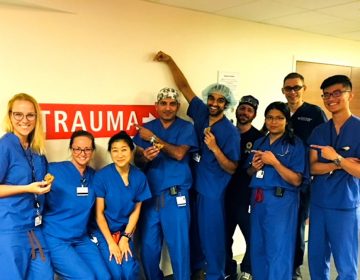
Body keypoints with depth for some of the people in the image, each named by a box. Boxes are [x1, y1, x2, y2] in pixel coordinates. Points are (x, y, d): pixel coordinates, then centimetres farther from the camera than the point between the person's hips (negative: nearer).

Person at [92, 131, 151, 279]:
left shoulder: (139, 177, -6)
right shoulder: (101, 176, -15)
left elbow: (136, 210, 1)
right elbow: (99, 213, -11)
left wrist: (125, 237, -7)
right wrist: (111, 242, -13)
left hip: (124, 231, 3)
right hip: (103, 231, -2)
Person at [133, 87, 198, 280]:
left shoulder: (186, 127, 2)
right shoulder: (147, 128, 9)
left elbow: (179, 153, -13)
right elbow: (137, 159, 5)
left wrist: (153, 138, -9)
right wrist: (145, 156, -18)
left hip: (175, 196, -3)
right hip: (150, 195, 3)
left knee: (179, 245, 3)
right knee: (148, 247, 10)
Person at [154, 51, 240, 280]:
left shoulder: (230, 132, -15)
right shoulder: (201, 113, -1)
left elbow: (232, 169, -14)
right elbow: (184, 86, 4)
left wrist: (214, 148, -27)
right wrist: (170, 61, 3)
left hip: (212, 191, -5)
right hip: (192, 185, 6)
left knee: (212, 234, 7)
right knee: (194, 231, 20)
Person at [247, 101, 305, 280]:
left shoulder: (295, 144, -6)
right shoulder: (259, 142, 12)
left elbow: (296, 180, -12)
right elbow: (250, 172, 19)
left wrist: (274, 162, -19)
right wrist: (254, 167, -3)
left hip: (281, 201, -5)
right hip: (258, 199, 6)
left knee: (278, 250, 2)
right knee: (257, 247, 13)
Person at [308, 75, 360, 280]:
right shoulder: (319, 131, 7)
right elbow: (312, 167, -1)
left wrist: (336, 158, -23)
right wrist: (338, 165, -16)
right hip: (318, 203, 5)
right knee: (316, 259, 15)